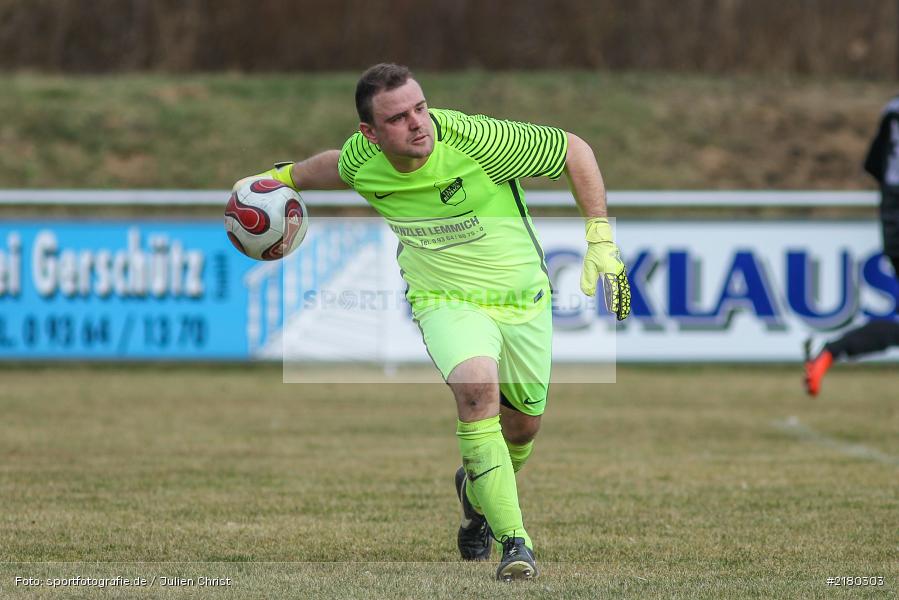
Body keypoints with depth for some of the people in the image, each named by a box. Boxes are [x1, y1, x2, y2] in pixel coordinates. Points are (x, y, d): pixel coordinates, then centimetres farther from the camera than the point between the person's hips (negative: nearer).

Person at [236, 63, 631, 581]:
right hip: (446, 301, 0)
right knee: (476, 387, -30)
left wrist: (601, 241, -16)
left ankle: (478, 490, 49)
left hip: (523, 298, 0)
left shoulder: (474, 139, -27)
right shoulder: (363, 159, -14)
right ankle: (514, 541, -28)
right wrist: (282, 176, 18)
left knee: (522, 425, 12)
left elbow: (574, 150, -15)